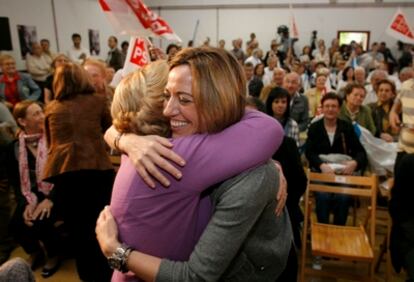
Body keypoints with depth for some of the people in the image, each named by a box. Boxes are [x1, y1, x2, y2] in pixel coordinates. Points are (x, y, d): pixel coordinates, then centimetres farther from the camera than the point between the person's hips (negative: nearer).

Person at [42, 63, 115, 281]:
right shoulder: (97, 101, 10)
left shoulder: (51, 108, 16)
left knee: (77, 228, 13)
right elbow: (110, 129, 24)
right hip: (96, 168, -2)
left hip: (62, 172, 2)